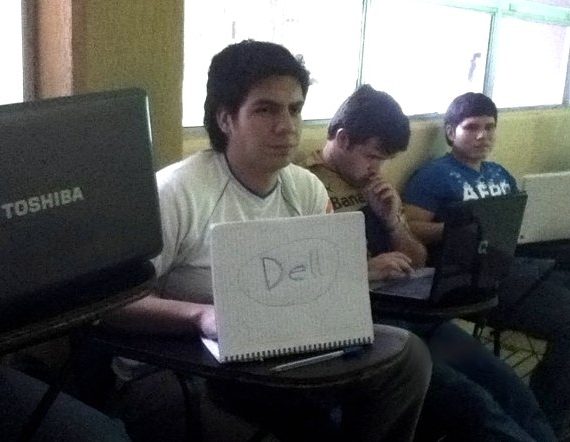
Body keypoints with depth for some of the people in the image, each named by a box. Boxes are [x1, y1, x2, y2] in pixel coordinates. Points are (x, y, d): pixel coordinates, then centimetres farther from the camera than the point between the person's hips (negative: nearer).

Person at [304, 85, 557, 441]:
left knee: (512, 391, -10)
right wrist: (362, 269, -24)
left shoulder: (374, 185, 18)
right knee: (472, 404, -23)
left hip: (407, 310, 7)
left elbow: (418, 262, 22)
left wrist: (392, 220, 4)